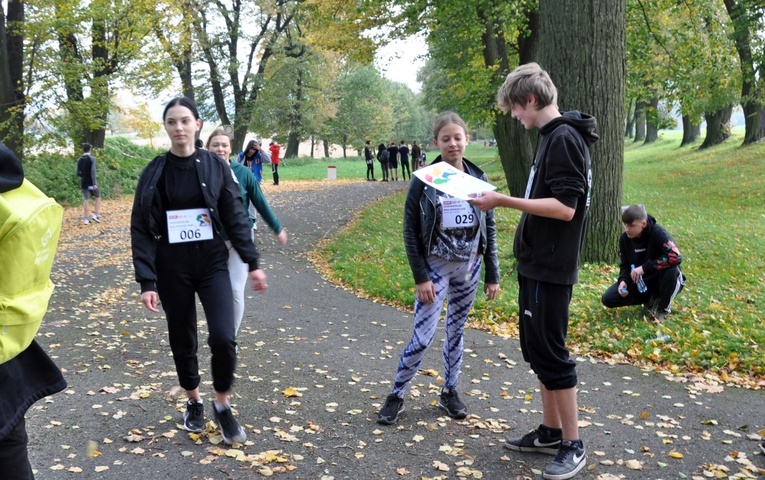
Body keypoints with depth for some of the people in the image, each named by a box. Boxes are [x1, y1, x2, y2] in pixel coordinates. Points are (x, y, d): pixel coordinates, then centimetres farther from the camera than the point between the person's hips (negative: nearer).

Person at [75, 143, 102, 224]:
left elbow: (78, 173, 7)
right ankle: (96, 215, 5)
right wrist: (94, 183, -18)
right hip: (91, 182, -4)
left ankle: (87, 218, 5)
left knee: (86, 200, 6)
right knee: (97, 197, 14)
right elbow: (93, 172, -18)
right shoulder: (92, 158, -12)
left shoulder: (79, 160, 4)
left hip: (83, 182, 4)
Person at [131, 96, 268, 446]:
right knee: (182, 340, 11)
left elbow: (236, 218, 2)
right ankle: (194, 402, 34)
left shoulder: (215, 166, -1)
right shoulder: (154, 173, -2)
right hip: (172, 269, 1)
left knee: (223, 338, -12)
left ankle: (222, 406, 10)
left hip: (212, 263, 0)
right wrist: (146, 281, -9)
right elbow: (141, 229, -2)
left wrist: (253, 264, 0)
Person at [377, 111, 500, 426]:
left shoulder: (478, 179, 1)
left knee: (456, 332, 13)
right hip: (436, 268, -3)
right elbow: (411, 232, -7)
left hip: (468, 268, 4)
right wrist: (420, 276, -13)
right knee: (423, 337, -7)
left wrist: (492, 275, 5)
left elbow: (489, 228, 6)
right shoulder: (425, 181, -9)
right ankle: (396, 395, 9)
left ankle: (449, 393, 29)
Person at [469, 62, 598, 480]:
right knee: (536, 349, 16)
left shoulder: (564, 138, -16)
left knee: (551, 353, -2)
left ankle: (573, 446, 10)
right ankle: (550, 432, 28)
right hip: (536, 264, 10)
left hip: (551, 268, -10)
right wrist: (507, 202, 14)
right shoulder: (551, 137, 14)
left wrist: (503, 201, -23)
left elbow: (565, 208, -24)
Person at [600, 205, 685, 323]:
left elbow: (675, 257, -39)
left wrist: (645, 268, -37)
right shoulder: (624, 238, -7)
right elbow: (625, 264, 4)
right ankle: (651, 299, 10)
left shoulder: (658, 233, -25)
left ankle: (663, 308, -10)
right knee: (608, 299, -13)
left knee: (672, 271, -41)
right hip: (639, 282, 5)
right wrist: (623, 280, -18)